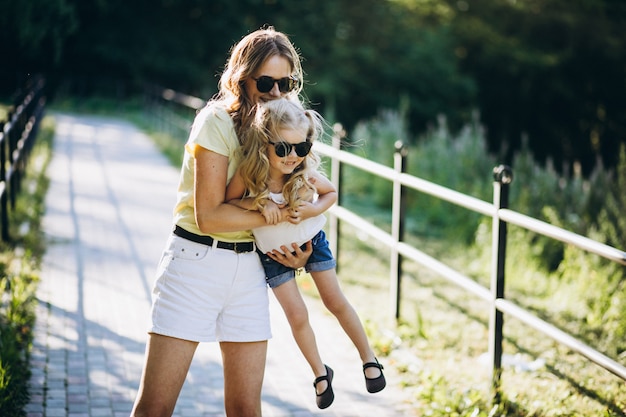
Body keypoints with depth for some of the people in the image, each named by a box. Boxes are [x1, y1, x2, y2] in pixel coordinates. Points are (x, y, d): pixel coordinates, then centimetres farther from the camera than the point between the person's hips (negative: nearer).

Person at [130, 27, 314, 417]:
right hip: (195, 260, -5)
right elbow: (210, 216, -17)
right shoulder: (217, 122, -11)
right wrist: (273, 216, -8)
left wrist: (300, 250, 2)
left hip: (248, 268, 6)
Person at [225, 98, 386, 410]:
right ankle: (320, 373, 29)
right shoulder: (248, 176, -33)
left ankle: (368, 359, 33)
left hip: (312, 241, 1)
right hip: (273, 252, 0)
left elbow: (332, 192, -8)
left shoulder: (307, 175, -27)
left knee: (336, 302, 13)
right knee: (297, 316, 6)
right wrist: (257, 203, -36)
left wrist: (315, 209, -27)